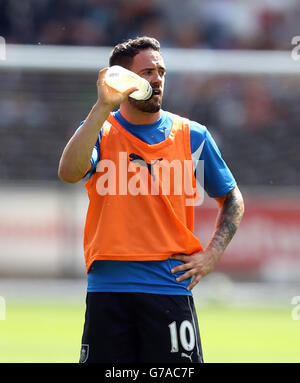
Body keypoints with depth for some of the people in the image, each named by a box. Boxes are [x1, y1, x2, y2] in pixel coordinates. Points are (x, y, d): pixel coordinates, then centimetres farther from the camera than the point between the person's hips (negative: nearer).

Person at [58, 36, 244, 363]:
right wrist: (103, 107, -20)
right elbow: (69, 173, -17)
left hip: (170, 287, 0)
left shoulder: (192, 136, 8)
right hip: (107, 288, 0)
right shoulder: (100, 131, 4)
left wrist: (211, 255, 4)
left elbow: (232, 200, 18)